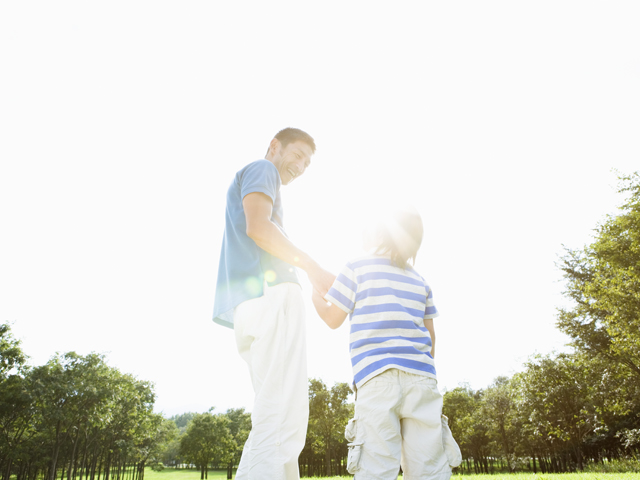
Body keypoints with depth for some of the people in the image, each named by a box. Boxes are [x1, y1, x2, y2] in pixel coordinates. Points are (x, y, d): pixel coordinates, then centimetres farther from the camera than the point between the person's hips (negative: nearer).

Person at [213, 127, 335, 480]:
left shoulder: (251, 179, 36)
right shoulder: (261, 169, 9)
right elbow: (258, 226, -11)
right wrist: (314, 269, -9)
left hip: (256, 303, 10)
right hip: (271, 295, -10)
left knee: (274, 421, 8)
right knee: (282, 421, -17)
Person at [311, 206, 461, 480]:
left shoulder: (356, 268, 5)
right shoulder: (420, 281, 18)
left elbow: (333, 319, 8)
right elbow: (430, 336, 19)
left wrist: (315, 296, 25)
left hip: (376, 378, -4)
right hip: (421, 379, 4)